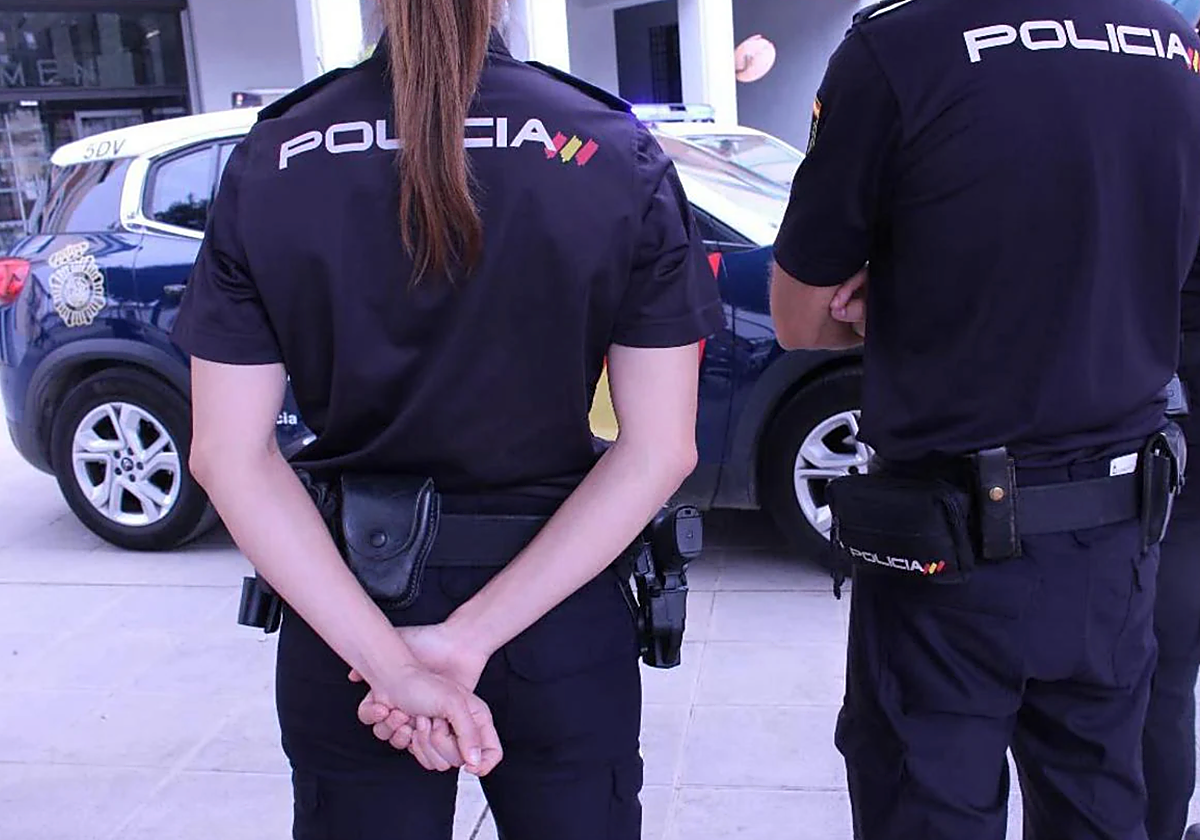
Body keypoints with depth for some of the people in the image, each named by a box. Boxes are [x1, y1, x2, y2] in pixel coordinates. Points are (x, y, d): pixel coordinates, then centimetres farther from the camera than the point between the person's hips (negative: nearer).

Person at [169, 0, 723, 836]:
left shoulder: (269, 161, -8)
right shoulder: (620, 157, -12)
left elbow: (229, 454, -11)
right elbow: (660, 449, -14)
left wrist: (388, 657, -15)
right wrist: (475, 637, -15)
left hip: (341, 608, 1)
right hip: (563, 628, 0)